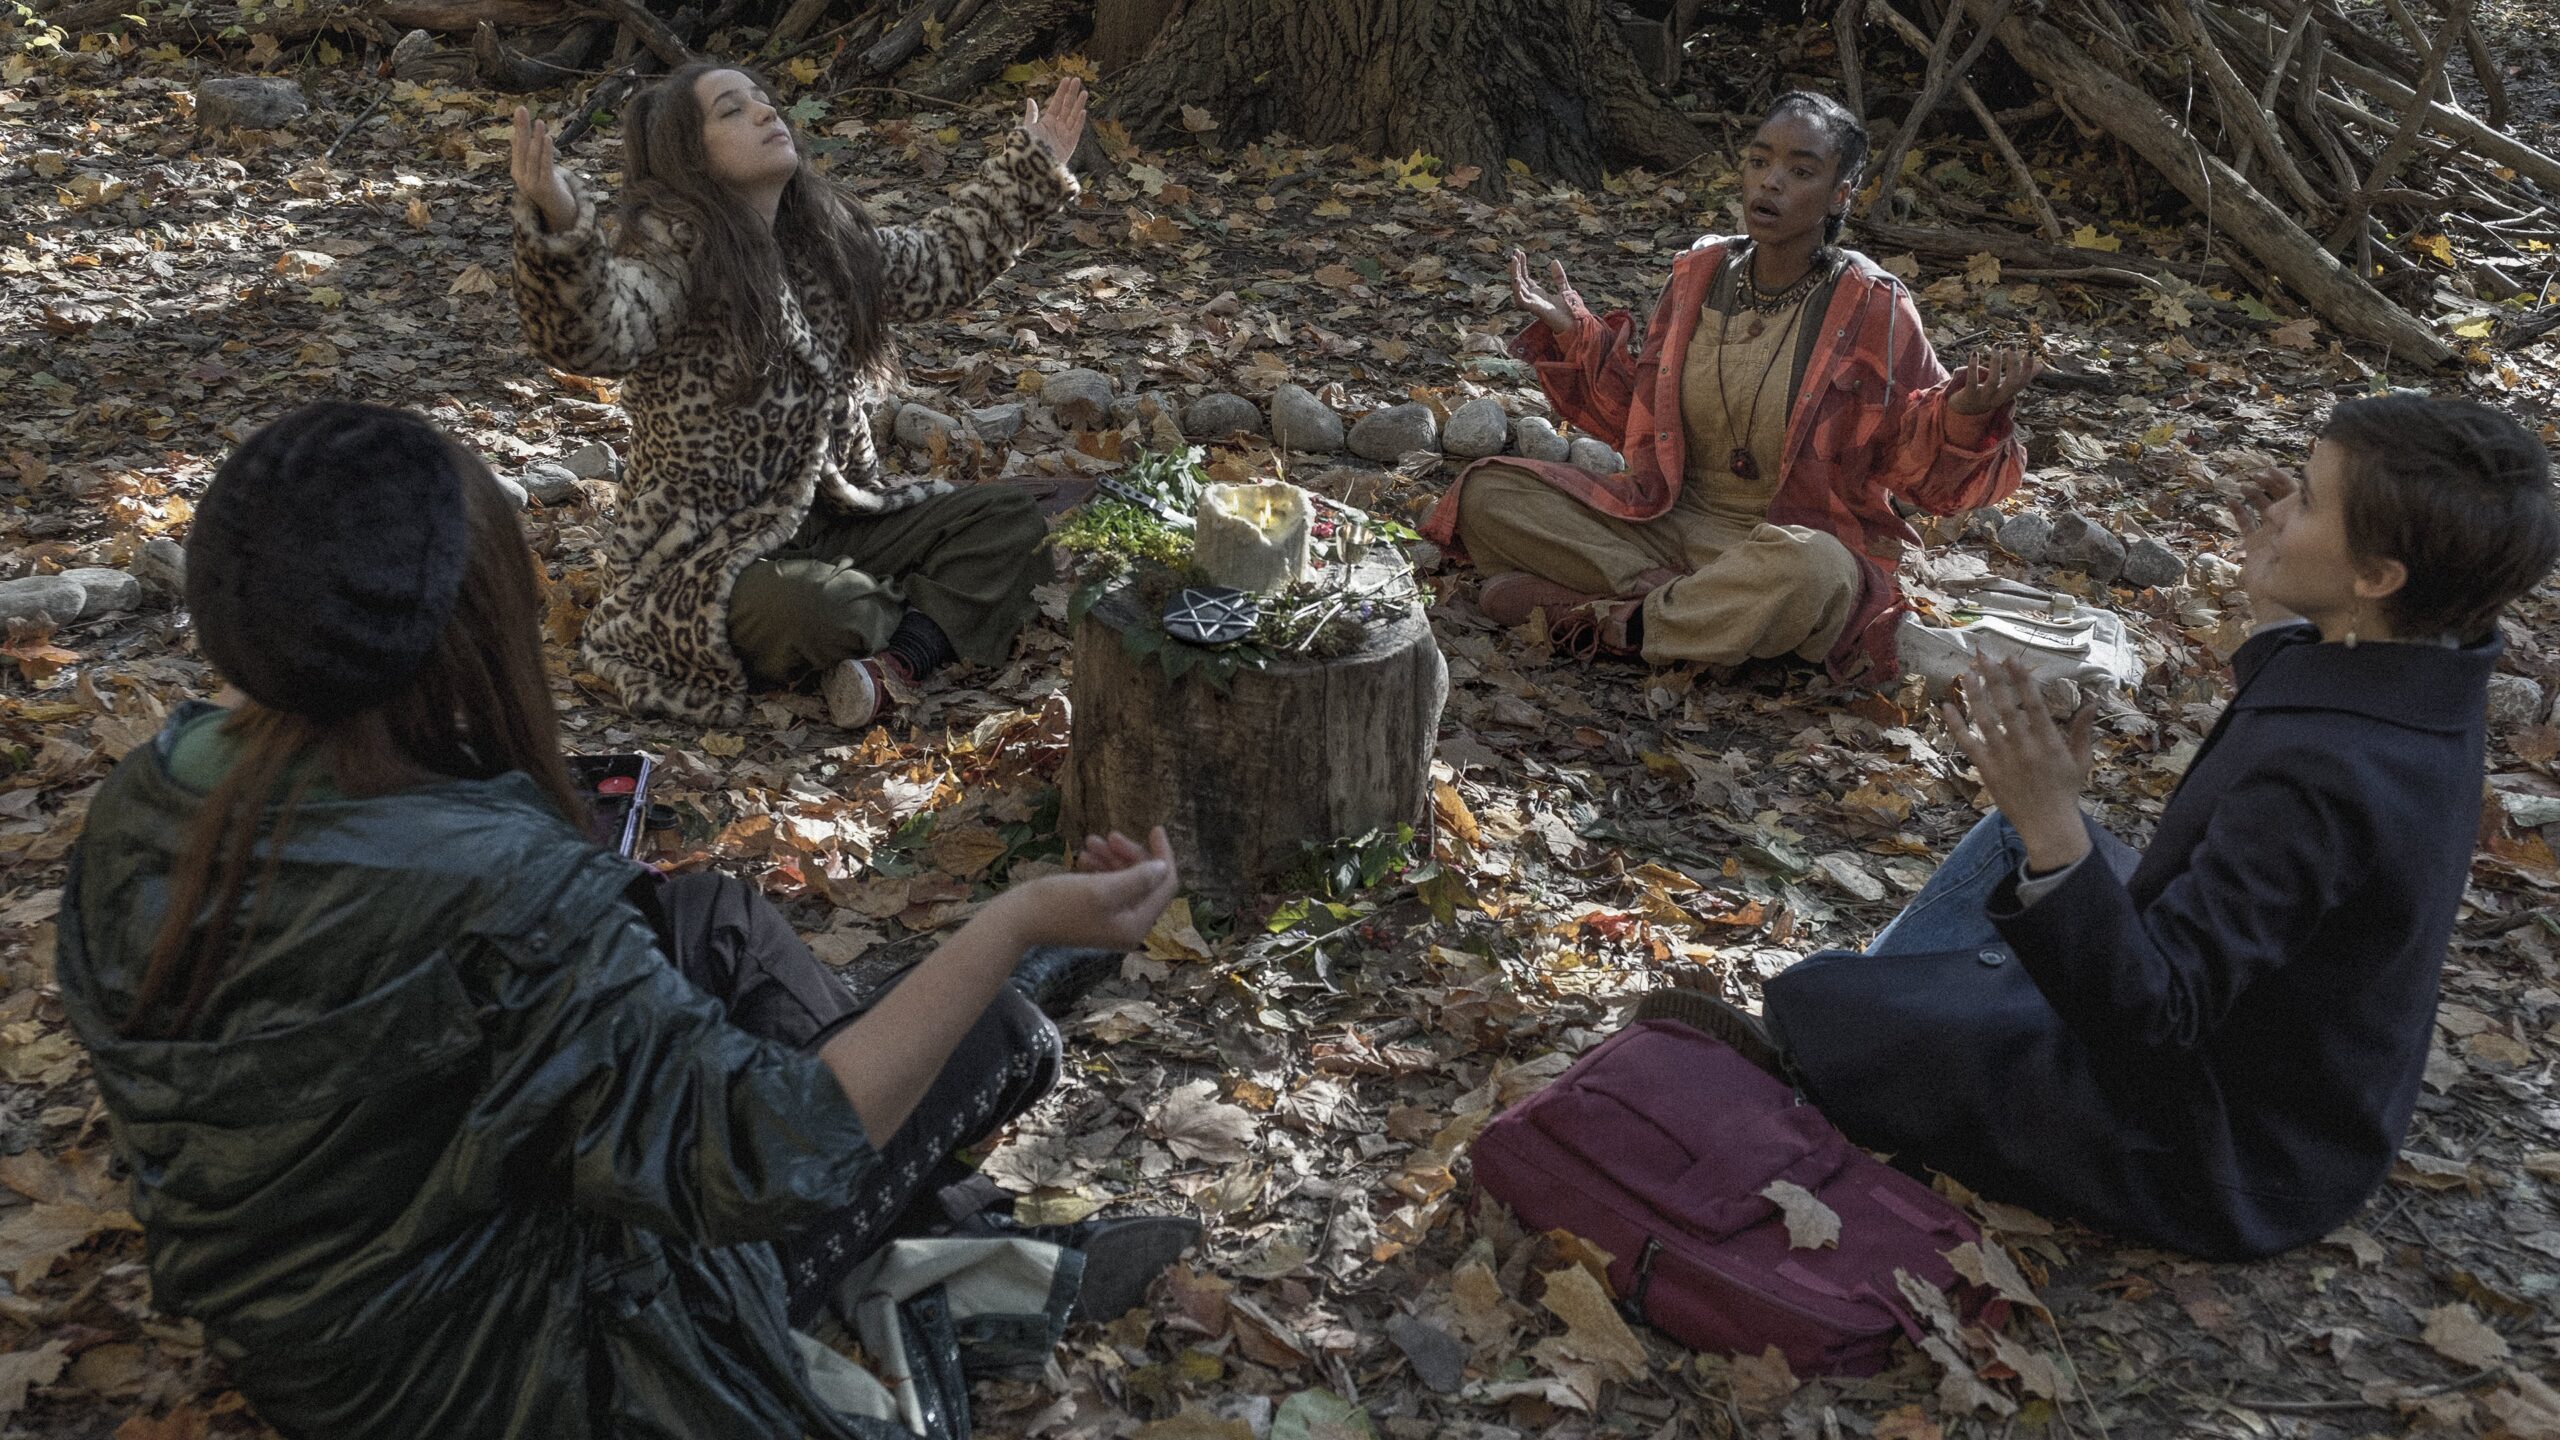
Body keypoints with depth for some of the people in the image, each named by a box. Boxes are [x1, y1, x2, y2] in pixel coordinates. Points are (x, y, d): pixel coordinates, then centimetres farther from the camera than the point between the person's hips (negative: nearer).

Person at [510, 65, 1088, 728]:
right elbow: (591, 334, -37)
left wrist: (1032, 166, 27)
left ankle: (897, 662, -22)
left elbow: (939, 260, 25)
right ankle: (935, 618, -4)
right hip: (710, 548, -7)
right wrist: (558, 226, -56)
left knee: (1008, 517, -2)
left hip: (835, 517, 8)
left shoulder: (828, 241, 8)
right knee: (807, 611, -38)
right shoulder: (671, 258, -17)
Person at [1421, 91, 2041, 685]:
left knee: (1811, 573, -43)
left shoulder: (1872, 308, -8)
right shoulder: (1700, 273, 5)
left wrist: (1964, 416, -27)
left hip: (1792, 537, -4)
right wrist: (1573, 332, 5)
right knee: (1485, 495, -12)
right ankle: (1666, 597, -19)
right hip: (1668, 521, 4)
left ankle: (1601, 619, -22)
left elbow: (1924, 469, -7)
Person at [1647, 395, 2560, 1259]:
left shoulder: (2322, 778, -38)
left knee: (1812, 1006, -10)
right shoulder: (2422, 687, -8)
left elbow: (2149, 1014, -37)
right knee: (2022, 837, 23)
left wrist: (2054, 830, -48)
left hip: (2220, 1157, -10)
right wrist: (2279, 607, 13)